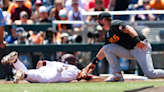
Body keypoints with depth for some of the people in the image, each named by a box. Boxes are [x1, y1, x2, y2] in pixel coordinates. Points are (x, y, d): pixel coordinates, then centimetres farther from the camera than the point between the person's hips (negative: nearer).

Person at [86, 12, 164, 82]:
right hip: (129, 51, 9)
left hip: (142, 47, -9)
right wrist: (94, 62, 21)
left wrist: (137, 41, -40)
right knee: (107, 48, -1)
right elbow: (104, 50, 25)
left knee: (150, 74, -26)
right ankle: (118, 75, -4)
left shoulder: (114, 24, -13)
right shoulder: (108, 34, 16)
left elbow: (129, 29, -27)